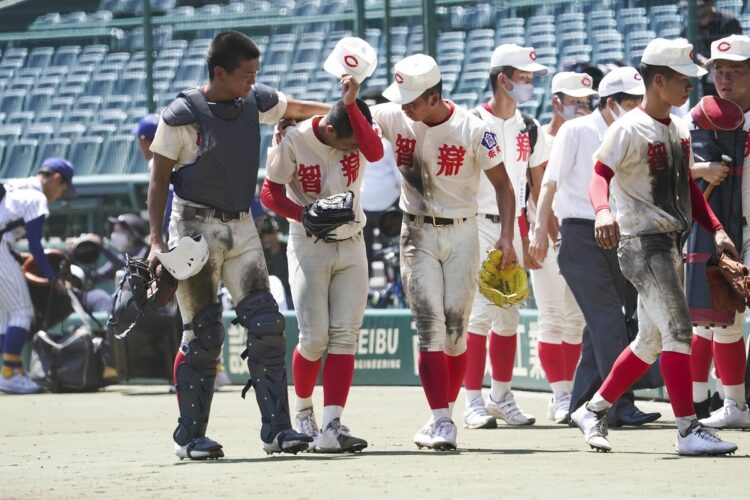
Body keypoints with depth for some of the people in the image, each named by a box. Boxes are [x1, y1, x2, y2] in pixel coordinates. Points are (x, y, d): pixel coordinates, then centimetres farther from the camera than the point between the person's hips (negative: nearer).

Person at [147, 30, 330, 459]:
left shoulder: (255, 102, 3)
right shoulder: (182, 116, -12)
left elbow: (298, 109, 23)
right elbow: (159, 179, -8)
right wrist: (157, 240, -14)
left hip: (241, 227, 5)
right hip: (196, 227, -5)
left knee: (267, 325, -4)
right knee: (203, 334, -5)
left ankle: (276, 428, -1)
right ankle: (190, 436, 6)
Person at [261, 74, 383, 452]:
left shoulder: (358, 130, -7)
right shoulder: (295, 140, -15)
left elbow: (375, 152, -30)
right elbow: (269, 193, -9)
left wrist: (351, 104, -34)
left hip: (351, 247, 3)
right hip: (309, 248, -3)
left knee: (345, 336, -7)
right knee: (314, 337, -6)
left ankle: (330, 428, -12)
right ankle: (303, 413, 20)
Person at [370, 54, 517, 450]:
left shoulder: (472, 130, -13)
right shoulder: (393, 118, -6)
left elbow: (502, 183, -6)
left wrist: (506, 236, -15)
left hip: (461, 235, -1)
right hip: (417, 235, 1)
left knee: (455, 331, -1)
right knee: (430, 327, -10)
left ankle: (442, 415, 14)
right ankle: (441, 421, -13)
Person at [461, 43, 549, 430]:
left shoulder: (529, 128, 11)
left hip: (513, 226, 6)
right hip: (478, 225, -6)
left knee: (510, 315, 8)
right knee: (480, 311, -10)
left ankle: (502, 398, 18)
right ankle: (474, 401, -6)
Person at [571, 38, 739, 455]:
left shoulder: (680, 129, 13)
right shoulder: (629, 129, -12)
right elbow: (600, 175, -22)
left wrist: (715, 229, 11)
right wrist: (603, 211, -42)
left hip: (672, 244, 9)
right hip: (642, 243, -9)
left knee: (652, 341, 13)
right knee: (678, 330, -15)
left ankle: (593, 411, 25)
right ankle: (689, 430, -14)